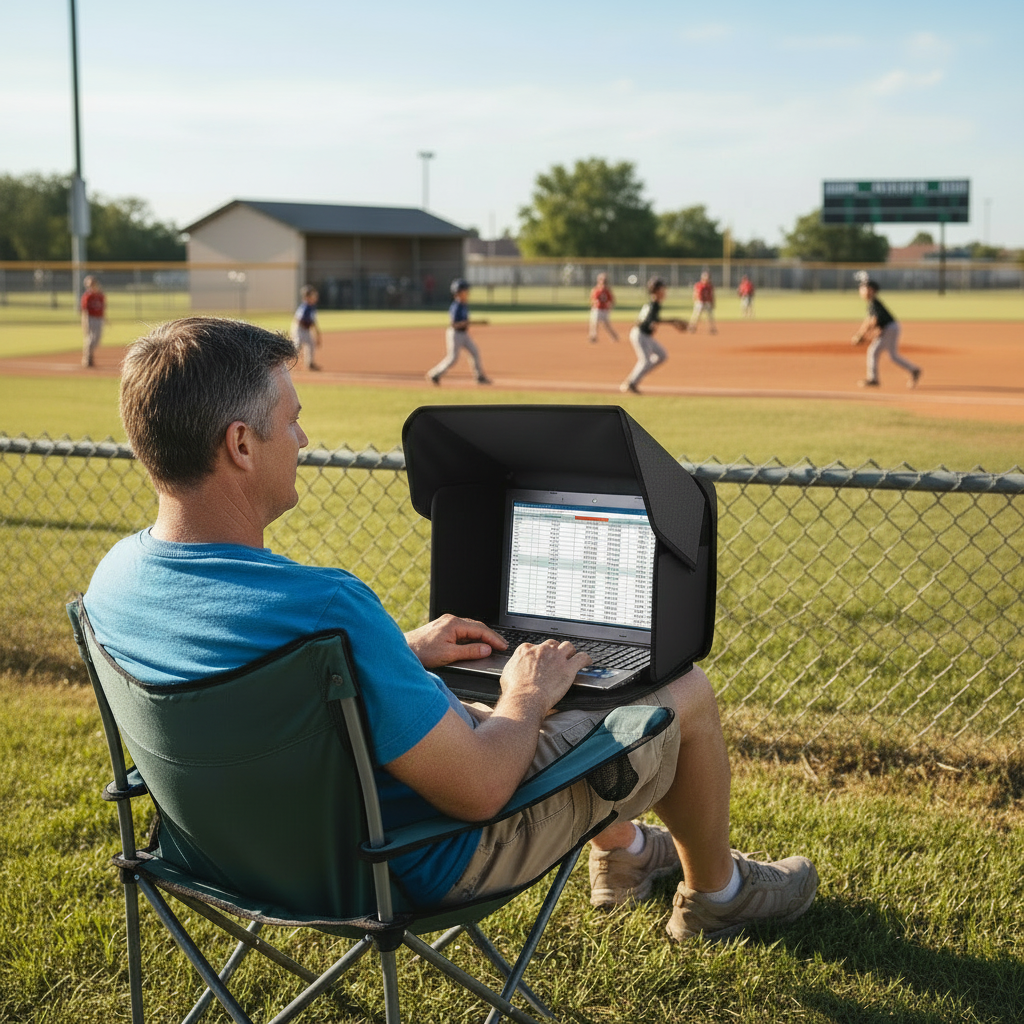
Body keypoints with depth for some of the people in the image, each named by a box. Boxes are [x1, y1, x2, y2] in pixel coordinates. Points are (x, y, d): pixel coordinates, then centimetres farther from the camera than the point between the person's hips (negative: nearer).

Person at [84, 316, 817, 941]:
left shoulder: (114, 579, -12)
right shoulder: (322, 607, -40)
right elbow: (480, 791, -30)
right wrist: (526, 697, -10)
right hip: (432, 858, -8)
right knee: (686, 693, 9)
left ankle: (623, 854, 51)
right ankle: (716, 893, 38)